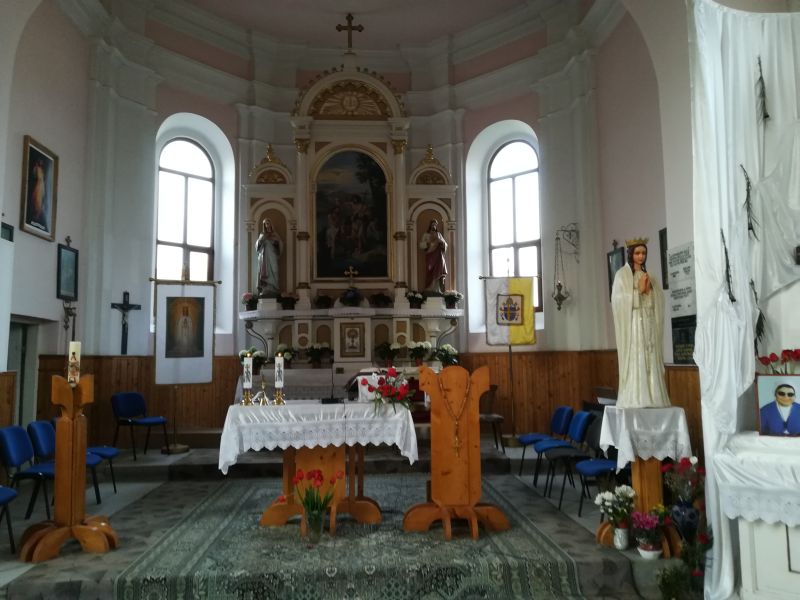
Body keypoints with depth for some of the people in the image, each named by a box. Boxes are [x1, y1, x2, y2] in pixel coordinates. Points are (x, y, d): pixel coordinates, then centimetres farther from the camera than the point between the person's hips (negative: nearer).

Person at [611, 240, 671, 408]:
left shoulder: (649, 276, 17)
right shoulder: (622, 274, 0)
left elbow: (659, 300, 11)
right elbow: (620, 300, -10)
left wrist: (648, 290, -6)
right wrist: (639, 290, -9)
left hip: (649, 323, 6)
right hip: (633, 323, -6)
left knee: (651, 360, 2)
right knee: (635, 360, -10)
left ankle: (651, 398, 4)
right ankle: (634, 399, -9)